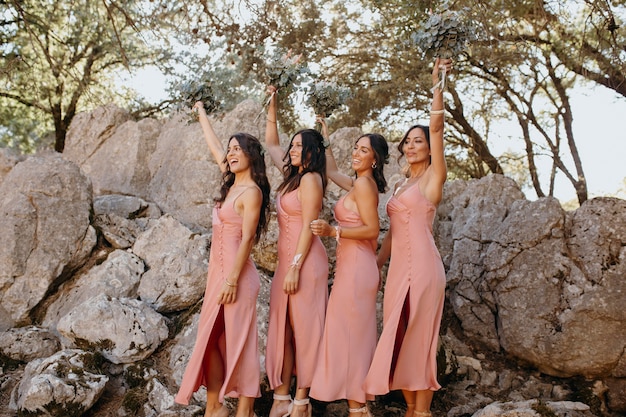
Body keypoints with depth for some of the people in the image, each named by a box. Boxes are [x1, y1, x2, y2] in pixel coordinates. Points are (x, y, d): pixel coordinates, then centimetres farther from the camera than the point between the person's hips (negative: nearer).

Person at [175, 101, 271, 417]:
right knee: (211, 338, 9)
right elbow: (213, 146, 26)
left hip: (236, 272, -9)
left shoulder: (251, 191, -10)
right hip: (217, 270, 9)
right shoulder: (232, 183, 13)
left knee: (239, 340, -4)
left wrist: (232, 280, -19)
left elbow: (247, 238, -15)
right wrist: (202, 114, 37)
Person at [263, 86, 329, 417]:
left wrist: (295, 267, -18)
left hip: (304, 261, -9)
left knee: (304, 327, -3)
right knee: (282, 326, 8)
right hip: (285, 259, 9)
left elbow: (308, 227, -15)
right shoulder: (292, 174, 14)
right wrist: (272, 109, 23)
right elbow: (271, 145, 29)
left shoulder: (310, 179, -9)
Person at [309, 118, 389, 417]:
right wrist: (325, 138, 36)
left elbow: (372, 229, -20)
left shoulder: (364, 183, -11)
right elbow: (331, 171, 34)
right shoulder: (359, 183, 15)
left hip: (356, 267, -10)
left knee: (349, 333, -6)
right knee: (356, 334, 12)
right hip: (353, 266, 10)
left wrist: (333, 231, -25)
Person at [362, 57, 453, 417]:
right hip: (397, 266, 7)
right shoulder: (401, 186, 20)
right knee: (397, 338, 7)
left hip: (422, 264, -7)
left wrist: (438, 82, -16)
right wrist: (377, 266, 19)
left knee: (420, 339, -5)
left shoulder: (433, 177, 0)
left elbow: (437, 127, -13)